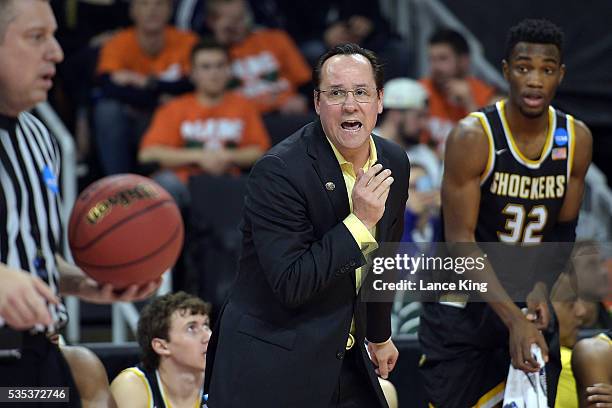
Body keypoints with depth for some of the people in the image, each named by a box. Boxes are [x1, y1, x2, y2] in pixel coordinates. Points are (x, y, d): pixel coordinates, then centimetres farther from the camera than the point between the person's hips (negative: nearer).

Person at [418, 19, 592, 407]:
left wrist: (542, 287, -11)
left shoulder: (577, 139, -2)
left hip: (530, 302, 5)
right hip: (463, 305, -4)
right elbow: (461, 240, -20)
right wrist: (512, 319, -27)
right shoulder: (473, 137, -17)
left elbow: (563, 230, 9)